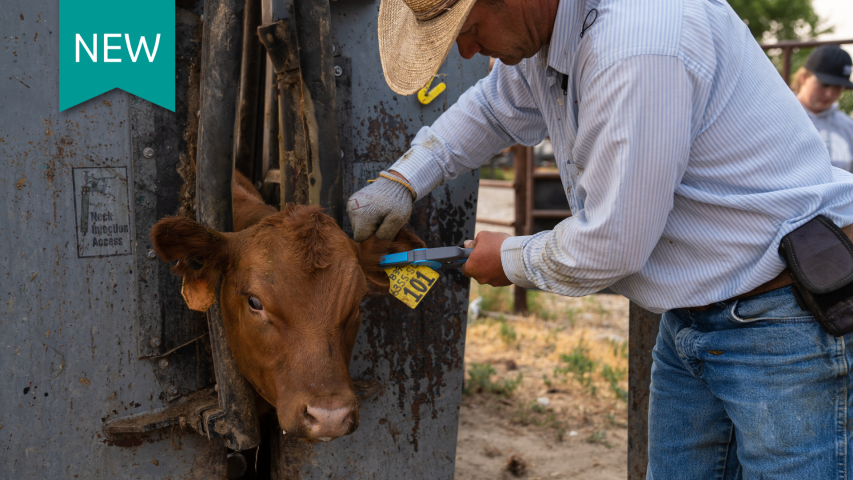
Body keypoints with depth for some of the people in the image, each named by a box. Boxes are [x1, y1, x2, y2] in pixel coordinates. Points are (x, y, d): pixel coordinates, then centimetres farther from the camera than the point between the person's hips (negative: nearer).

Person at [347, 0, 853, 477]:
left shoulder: (640, 46, -30)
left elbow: (610, 246, -24)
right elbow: (493, 111, 24)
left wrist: (510, 260, -4)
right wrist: (402, 179, 11)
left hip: (786, 322, -9)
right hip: (689, 321, 9)